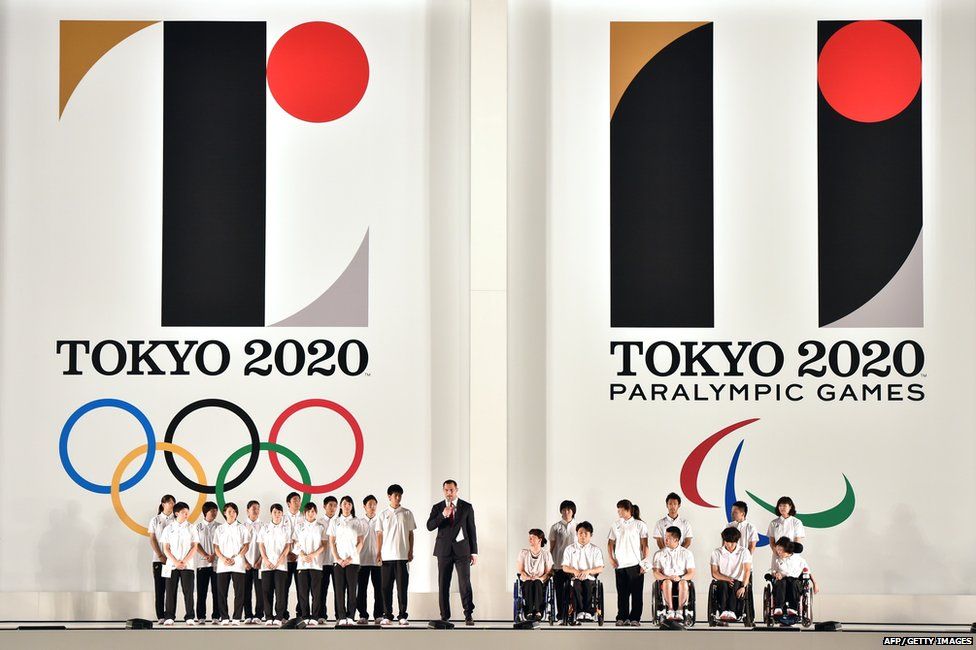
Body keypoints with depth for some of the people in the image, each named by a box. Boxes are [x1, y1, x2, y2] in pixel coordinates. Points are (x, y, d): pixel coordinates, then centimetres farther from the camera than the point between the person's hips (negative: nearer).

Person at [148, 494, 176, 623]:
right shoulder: (155, 520, 7)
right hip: (158, 559, 0)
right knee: (159, 588, -1)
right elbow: (152, 540, 3)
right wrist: (161, 556, -9)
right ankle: (160, 617, 1)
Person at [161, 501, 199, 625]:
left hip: (187, 565, 0)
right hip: (171, 565, 0)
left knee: (188, 591, -3)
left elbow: (194, 547, 3)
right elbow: (166, 548, 3)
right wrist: (175, 562, -9)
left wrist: (184, 561, -8)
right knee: (171, 591, 0)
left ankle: (189, 617, 0)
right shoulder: (169, 528, 6)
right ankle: (169, 617, 5)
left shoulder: (191, 528, 6)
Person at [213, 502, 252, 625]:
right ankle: (224, 618, 4)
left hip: (237, 565, -2)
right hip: (222, 565, 2)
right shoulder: (220, 529, 15)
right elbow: (216, 547, 10)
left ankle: (236, 618, -3)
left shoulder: (242, 528, 8)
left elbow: (246, 546, 1)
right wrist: (223, 558, -9)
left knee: (239, 592, -6)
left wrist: (234, 558, -11)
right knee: (222, 592, -1)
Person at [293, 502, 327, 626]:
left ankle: (314, 617, -2)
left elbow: (323, 545, 5)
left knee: (316, 591, -5)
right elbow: (295, 544, 7)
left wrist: (313, 555, -10)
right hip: (302, 563, 1)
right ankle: (305, 617, 2)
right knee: (303, 591, -2)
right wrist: (303, 555, -9)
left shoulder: (320, 527, 11)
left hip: (316, 563, -1)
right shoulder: (299, 526, 13)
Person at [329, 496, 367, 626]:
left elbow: (360, 543, 4)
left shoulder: (357, 522, 8)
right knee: (339, 589, -3)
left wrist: (351, 558, -7)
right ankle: (341, 617, -2)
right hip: (338, 560, 0)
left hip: (353, 560, 0)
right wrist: (337, 558, -6)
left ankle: (350, 617, 0)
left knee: (352, 589, -3)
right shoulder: (334, 521, 10)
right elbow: (331, 541, 6)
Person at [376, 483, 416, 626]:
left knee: (402, 586, -2)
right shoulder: (383, 515, 8)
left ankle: (402, 616, 1)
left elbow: (410, 533, 8)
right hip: (387, 556, 1)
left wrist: (411, 551, 1)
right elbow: (379, 534, 8)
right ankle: (387, 616, 6)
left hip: (402, 556, -1)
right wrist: (379, 552, 0)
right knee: (386, 586, 1)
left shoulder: (407, 514, 7)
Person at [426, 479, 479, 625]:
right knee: (443, 585, 2)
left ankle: (469, 615, -4)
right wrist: (443, 515, -19)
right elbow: (429, 526, -4)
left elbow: (472, 530, 6)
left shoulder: (467, 507, 6)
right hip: (444, 551, 1)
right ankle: (445, 617, 8)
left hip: (462, 550, -1)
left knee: (465, 583, -8)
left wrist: (474, 552, 3)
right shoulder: (437, 508, 8)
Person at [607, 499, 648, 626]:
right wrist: (611, 558, 1)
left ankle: (635, 618, 2)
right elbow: (610, 543, 15)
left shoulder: (639, 525, 2)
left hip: (635, 564, -3)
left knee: (636, 592, -2)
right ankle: (622, 617, 11)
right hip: (620, 564, 3)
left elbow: (645, 545, 0)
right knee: (622, 593, 5)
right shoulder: (615, 525, 12)